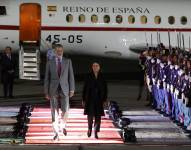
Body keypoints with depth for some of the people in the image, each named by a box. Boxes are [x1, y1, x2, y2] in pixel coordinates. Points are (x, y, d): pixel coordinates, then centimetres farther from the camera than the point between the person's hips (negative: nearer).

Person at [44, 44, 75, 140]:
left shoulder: (68, 61, 4)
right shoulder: (49, 62, 3)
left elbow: (71, 76, 3)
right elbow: (47, 78, 3)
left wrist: (72, 90, -4)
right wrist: (46, 92, -2)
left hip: (64, 90, 0)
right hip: (53, 90, 0)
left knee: (65, 111, -7)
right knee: (54, 112, -3)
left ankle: (63, 125, 25)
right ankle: (56, 134, 2)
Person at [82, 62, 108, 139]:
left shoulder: (102, 77, 3)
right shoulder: (89, 77, 0)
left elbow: (105, 89, 6)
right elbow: (85, 89, 2)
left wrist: (104, 100, 1)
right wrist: (83, 100, 0)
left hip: (99, 100, 1)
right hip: (90, 99, -1)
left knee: (98, 116, -2)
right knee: (90, 115, -2)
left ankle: (96, 132, 6)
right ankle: (89, 129, 24)